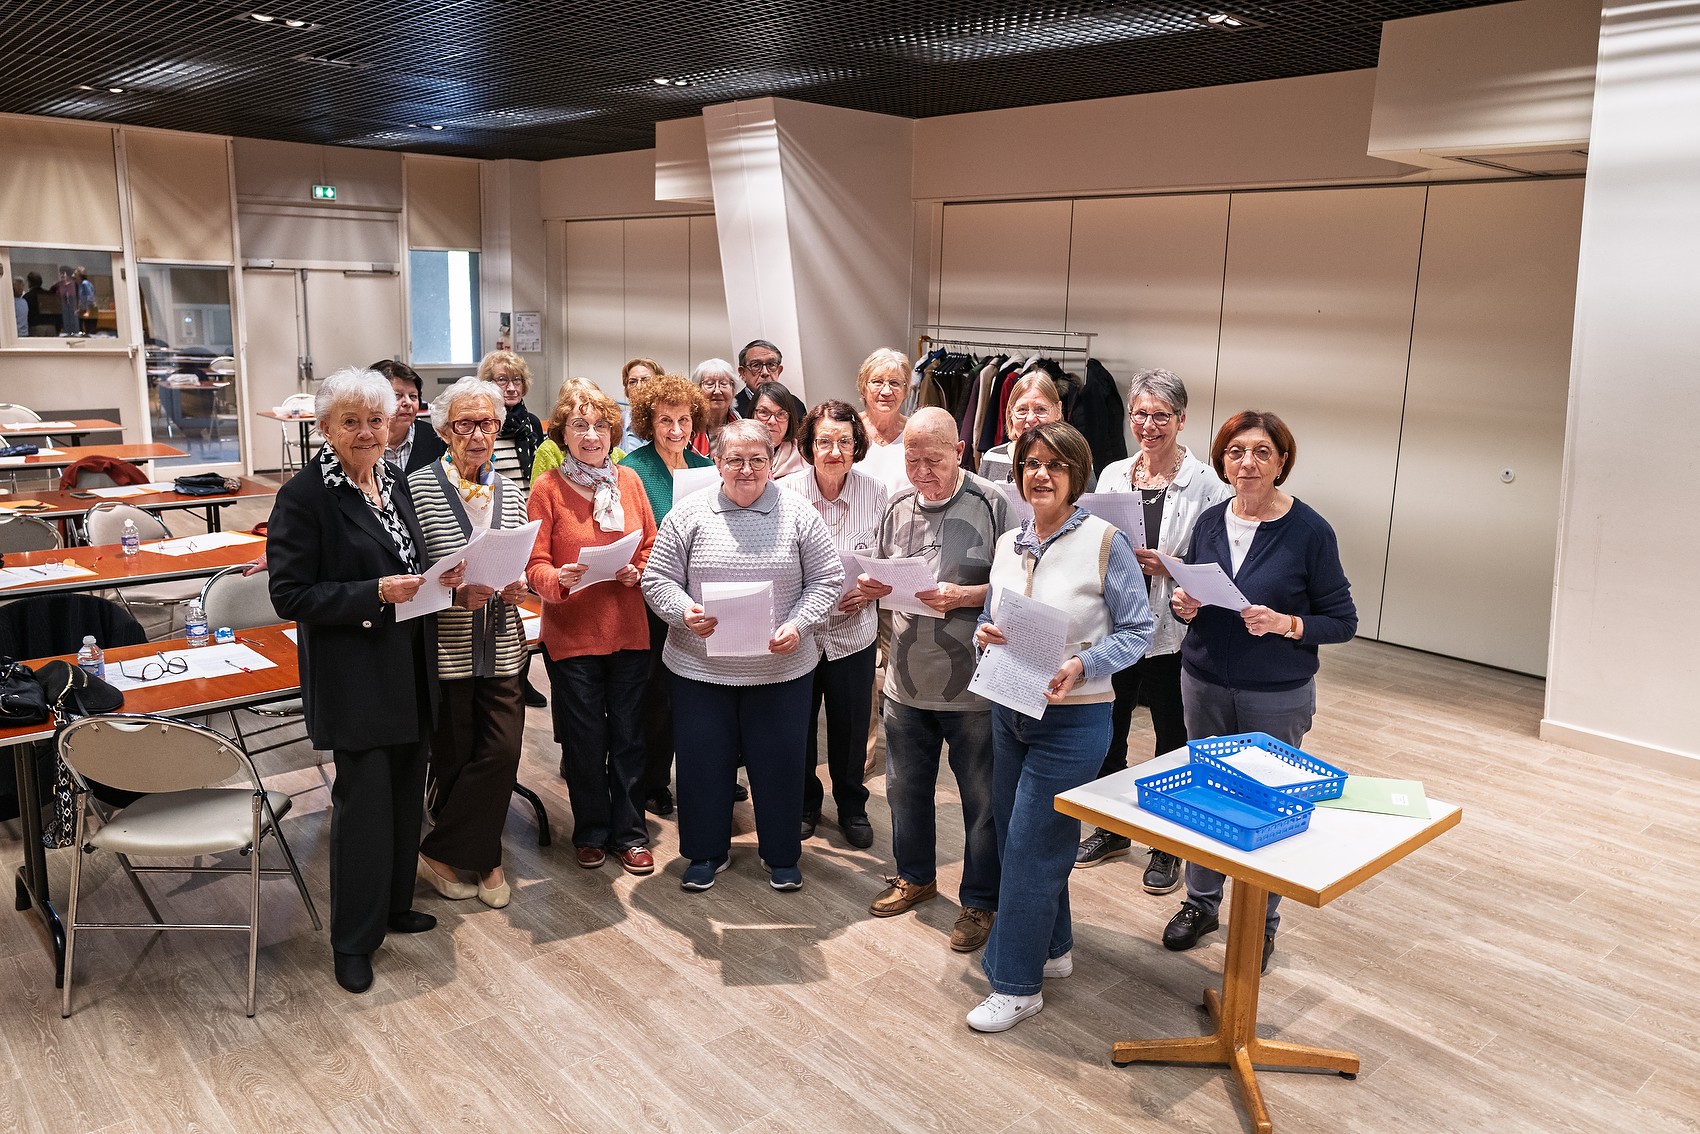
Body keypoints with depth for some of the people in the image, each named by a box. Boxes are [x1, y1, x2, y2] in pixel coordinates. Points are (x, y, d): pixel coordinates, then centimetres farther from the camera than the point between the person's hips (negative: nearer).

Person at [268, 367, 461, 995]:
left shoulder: (393, 482, 9)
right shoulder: (304, 495, -13)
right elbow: (291, 594, -16)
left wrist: (437, 579, 0)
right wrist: (376, 593, -23)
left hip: (409, 668, 7)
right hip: (354, 677, -7)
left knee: (405, 790, 16)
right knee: (364, 801, 0)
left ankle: (393, 903, 35)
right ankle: (354, 940, 17)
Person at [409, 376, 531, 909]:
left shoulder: (511, 492, 9)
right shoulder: (417, 488, -6)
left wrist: (518, 587, -3)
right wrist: (454, 593, -21)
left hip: (502, 648, 4)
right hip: (445, 648, -4)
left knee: (503, 751, -1)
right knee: (453, 758, 6)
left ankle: (445, 852, 19)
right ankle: (483, 857, 27)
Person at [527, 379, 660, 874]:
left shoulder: (629, 480, 5)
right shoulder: (547, 489, -5)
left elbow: (652, 547, 9)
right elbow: (535, 564, -7)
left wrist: (638, 572, -11)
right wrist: (559, 579, -27)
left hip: (628, 631, 3)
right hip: (571, 634, -2)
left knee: (628, 737, 10)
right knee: (585, 741, 9)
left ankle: (630, 833, 24)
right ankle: (591, 832, 27)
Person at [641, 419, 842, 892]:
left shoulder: (798, 513, -1)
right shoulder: (688, 513, -1)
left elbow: (826, 580, 0)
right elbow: (658, 578, 0)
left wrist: (800, 624, -14)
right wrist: (684, 612, -18)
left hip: (782, 670, 0)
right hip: (700, 669, 1)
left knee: (779, 762, 10)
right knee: (703, 761, 11)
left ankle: (782, 855, 30)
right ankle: (707, 851, 31)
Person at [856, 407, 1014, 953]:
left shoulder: (993, 504, -11)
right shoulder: (898, 506, 7)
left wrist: (963, 596, -23)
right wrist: (872, 587, -3)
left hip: (974, 685, -5)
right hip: (907, 680, 6)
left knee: (982, 800, 8)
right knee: (905, 787, 20)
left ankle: (980, 901, 26)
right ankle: (915, 876, 42)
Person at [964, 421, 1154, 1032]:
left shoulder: (1104, 541, -12)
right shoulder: (1008, 543, 6)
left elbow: (1137, 631, -9)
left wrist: (1082, 666, -23)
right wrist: (985, 635, -7)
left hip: (1072, 718, -6)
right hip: (1009, 709, 7)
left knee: (1030, 845, -3)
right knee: (1016, 838, 15)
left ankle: (1018, 984, 12)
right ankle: (1052, 947, 37)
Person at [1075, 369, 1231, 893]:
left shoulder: (1205, 484, -9)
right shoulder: (1112, 475, 5)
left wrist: (1167, 566, -22)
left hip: (1172, 631, -4)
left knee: (1172, 740, 9)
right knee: (1106, 734, 15)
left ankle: (1168, 848, 27)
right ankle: (1111, 829, 36)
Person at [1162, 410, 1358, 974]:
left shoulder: (1310, 531, -12)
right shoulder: (1210, 521, 1)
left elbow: (1342, 621, -8)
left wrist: (1285, 624, -25)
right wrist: (1182, 605, -11)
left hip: (1277, 695, -4)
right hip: (1204, 683, 4)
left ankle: (1262, 921, 27)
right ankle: (1200, 902, 35)